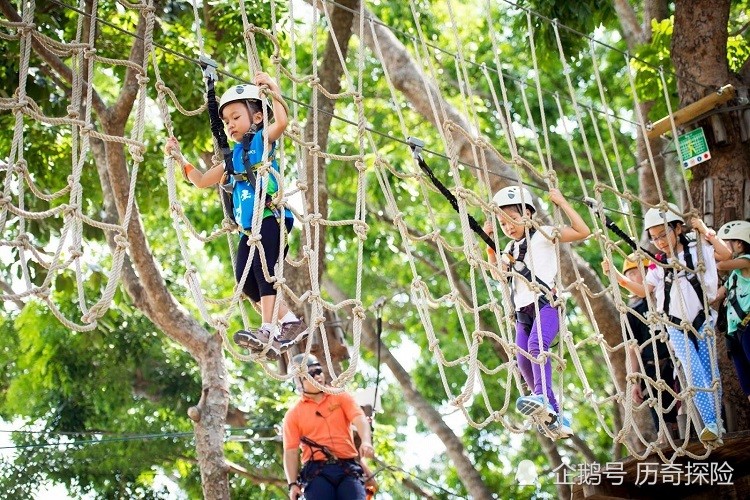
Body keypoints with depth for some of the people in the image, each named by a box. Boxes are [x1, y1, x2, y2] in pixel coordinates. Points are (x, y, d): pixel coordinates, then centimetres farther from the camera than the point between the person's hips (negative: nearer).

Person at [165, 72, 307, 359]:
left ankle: (269, 331, -28)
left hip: (272, 217, -8)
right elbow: (202, 180, 29)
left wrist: (272, 90, -19)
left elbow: (281, 122, -18)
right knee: (245, 279, -2)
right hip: (249, 227, 8)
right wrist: (179, 157, 22)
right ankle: (289, 322, 5)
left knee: (262, 267, -23)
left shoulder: (263, 139, 5)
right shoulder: (233, 156, 23)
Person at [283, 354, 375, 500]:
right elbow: (291, 451, 6)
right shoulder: (293, 414, 11)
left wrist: (366, 442, -23)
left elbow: (360, 419, -2)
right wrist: (293, 484, -5)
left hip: (348, 468, 1)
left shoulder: (341, 397, 13)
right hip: (316, 472, -1)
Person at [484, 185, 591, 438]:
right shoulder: (511, 248, 23)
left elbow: (583, 231, -4)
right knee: (523, 361, -3)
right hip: (523, 310, 7)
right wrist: (489, 244, 15)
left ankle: (543, 398, -46)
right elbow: (498, 273, 21)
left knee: (536, 344, -32)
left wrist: (562, 202, -7)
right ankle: (556, 416, 4)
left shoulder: (544, 234, 3)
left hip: (546, 303, -7)